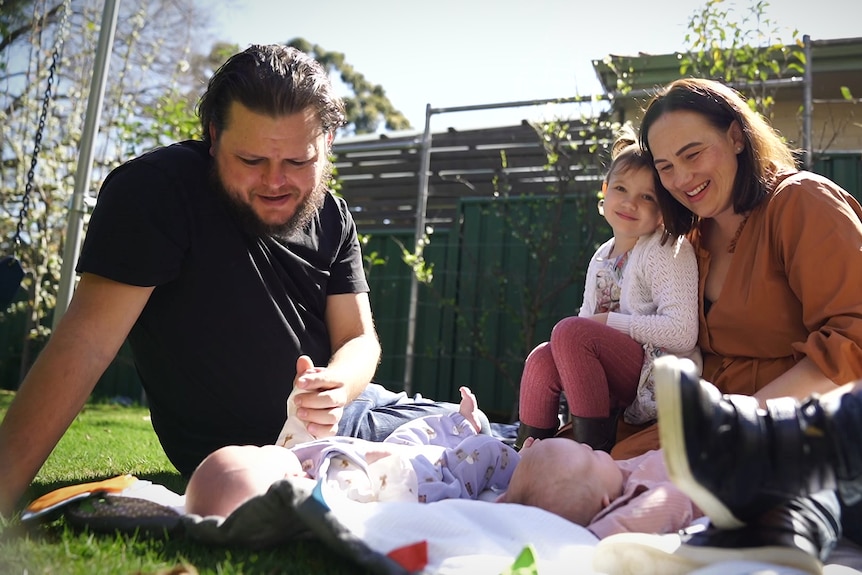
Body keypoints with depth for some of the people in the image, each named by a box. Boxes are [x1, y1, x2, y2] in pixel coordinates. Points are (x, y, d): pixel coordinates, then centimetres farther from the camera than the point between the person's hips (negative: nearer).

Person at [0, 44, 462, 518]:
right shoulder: (155, 190, -17)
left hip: (345, 412, 6)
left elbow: (359, 339, -1)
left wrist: (336, 387, -25)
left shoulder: (331, 216, 1)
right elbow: (88, 340, -23)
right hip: (253, 455, -6)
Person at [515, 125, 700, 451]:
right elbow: (588, 320, 16)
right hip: (619, 387, 7)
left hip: (661, 379, -7)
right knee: (542, 358, -14)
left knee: (569, 331, -24)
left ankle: (597, 456, -21)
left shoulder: (668, 252, -9)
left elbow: (682, 333, -21)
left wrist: (608, 321, -16)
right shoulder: (601, 259, 13)